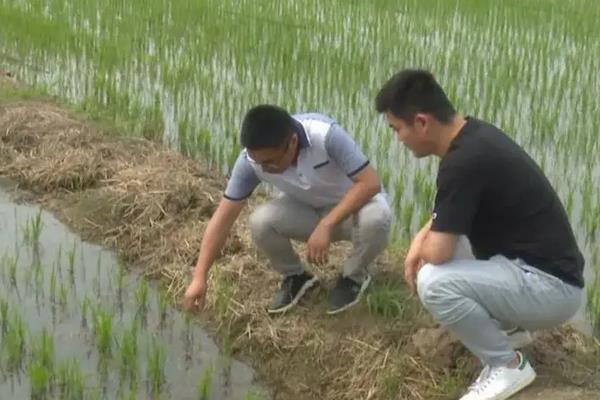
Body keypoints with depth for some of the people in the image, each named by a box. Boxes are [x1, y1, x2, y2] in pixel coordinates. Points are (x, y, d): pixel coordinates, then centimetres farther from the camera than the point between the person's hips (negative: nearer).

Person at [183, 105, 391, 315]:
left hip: (354, 203, -2)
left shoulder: (326, 135, -35)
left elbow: (370, 183, -35)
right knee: (260, 222, -27)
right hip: (306, 209, 3)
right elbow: (223, 217, -19)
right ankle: (295, 276, 4)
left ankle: (353, 276, -4)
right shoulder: (251, 160, -24)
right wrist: (199, 277, -23)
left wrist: (326, 226, -41)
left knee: (376, 218, -36)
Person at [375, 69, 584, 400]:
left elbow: (437, 253, -23)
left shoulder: (465, 161, -26)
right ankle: (508, 325, 21)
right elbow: (448, 214, 21)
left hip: (549, 286, -10)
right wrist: (420, 239, 4)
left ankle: (507, 366, -6)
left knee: (433, 282, -26)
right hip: (539, 270, 10)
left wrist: (423, 248, 0)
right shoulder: (473, 135, 4)